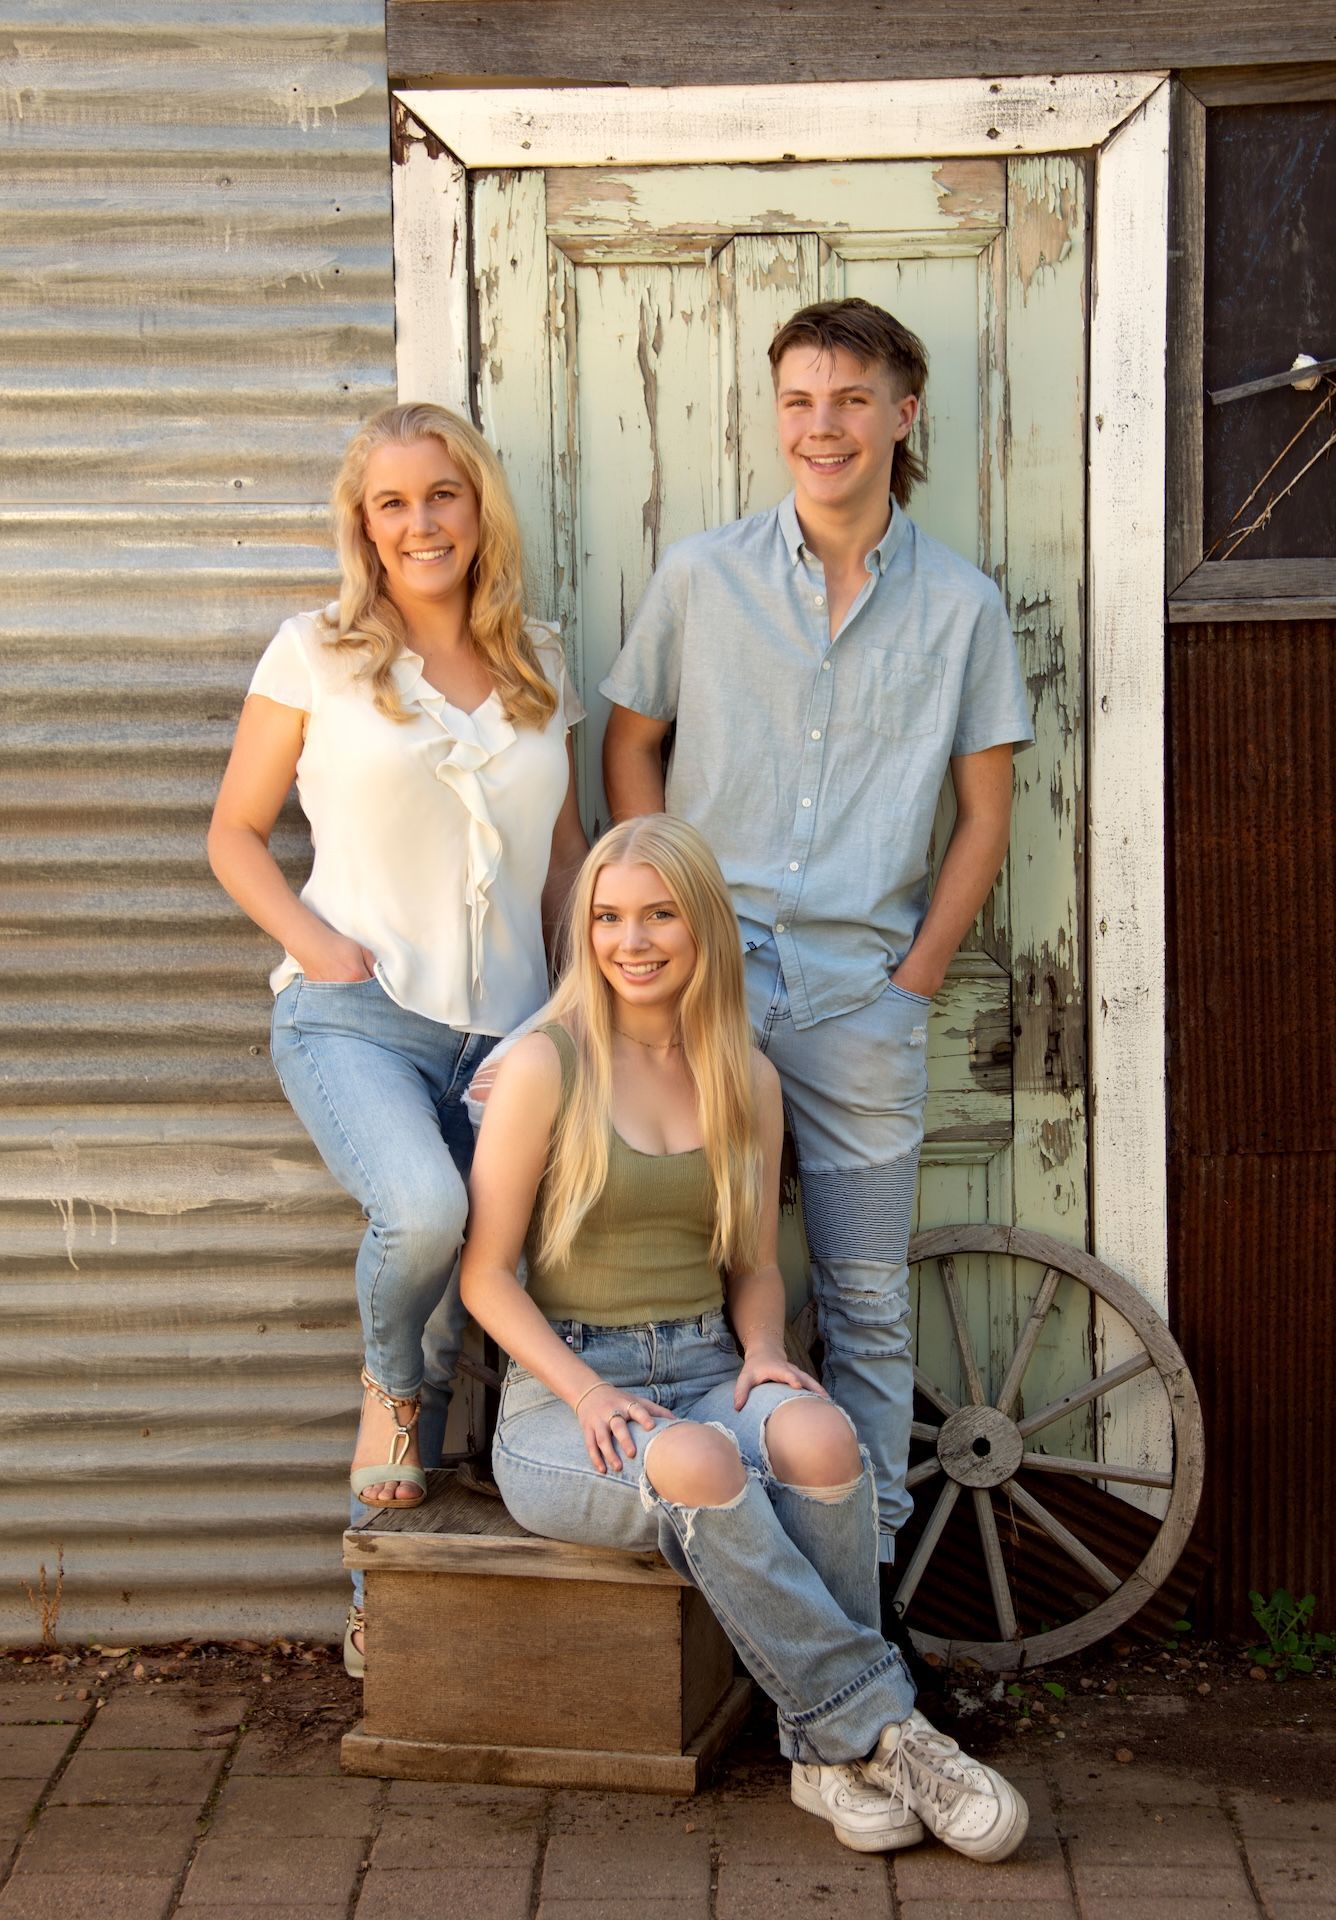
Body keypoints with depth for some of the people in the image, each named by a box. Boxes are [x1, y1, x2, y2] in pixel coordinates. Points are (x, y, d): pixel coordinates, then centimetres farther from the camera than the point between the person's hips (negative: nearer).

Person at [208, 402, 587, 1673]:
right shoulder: (317, 656, 4)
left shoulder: (538, 667, 14)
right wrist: (312, 939, -9)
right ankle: (388, 1384, 5)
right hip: (356, 1014, -4)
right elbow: (236, 831, 8)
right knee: (424, 1210, -33)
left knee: (478, 1285, 1)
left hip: (505, 1028, 4)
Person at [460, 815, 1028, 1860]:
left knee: (819, 1435, -32)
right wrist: (589, 1395, -17)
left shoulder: (747, 1080, 11)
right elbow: (486, 1275, -4)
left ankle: (830, 1753, -20)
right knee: (697, 1465, -37)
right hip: (562, 1394, -3)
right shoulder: (546, 1066, -4)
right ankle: (882, 1727, -26)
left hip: (706, 1374, 4)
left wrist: (763, 1353, -5)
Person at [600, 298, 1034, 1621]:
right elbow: (630, 746, 12)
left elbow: (985, 814, 9)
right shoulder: (700, 575, 5)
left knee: (867, 1303, 6)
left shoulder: (960, 604, 5)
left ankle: (861, 1575, 17)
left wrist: (917, 975, 0)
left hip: (861, 992, 0)